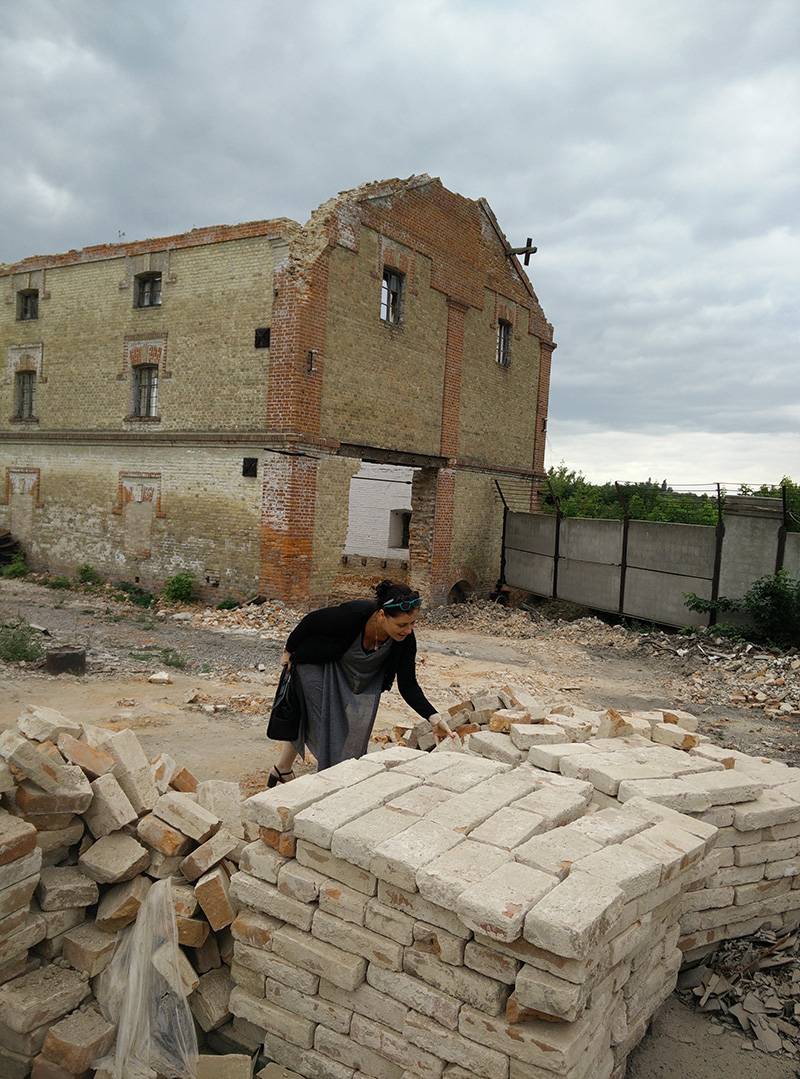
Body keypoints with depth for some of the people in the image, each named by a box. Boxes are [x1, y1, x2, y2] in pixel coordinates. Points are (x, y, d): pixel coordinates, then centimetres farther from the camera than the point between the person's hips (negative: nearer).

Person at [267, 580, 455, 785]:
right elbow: (310, 621, -21)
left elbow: (408, 686, -19)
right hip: (319, 666, -4)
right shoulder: (352, 614, -39)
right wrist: (289, 651, -7)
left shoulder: (406, 639, -27)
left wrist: (435, 718, -31)